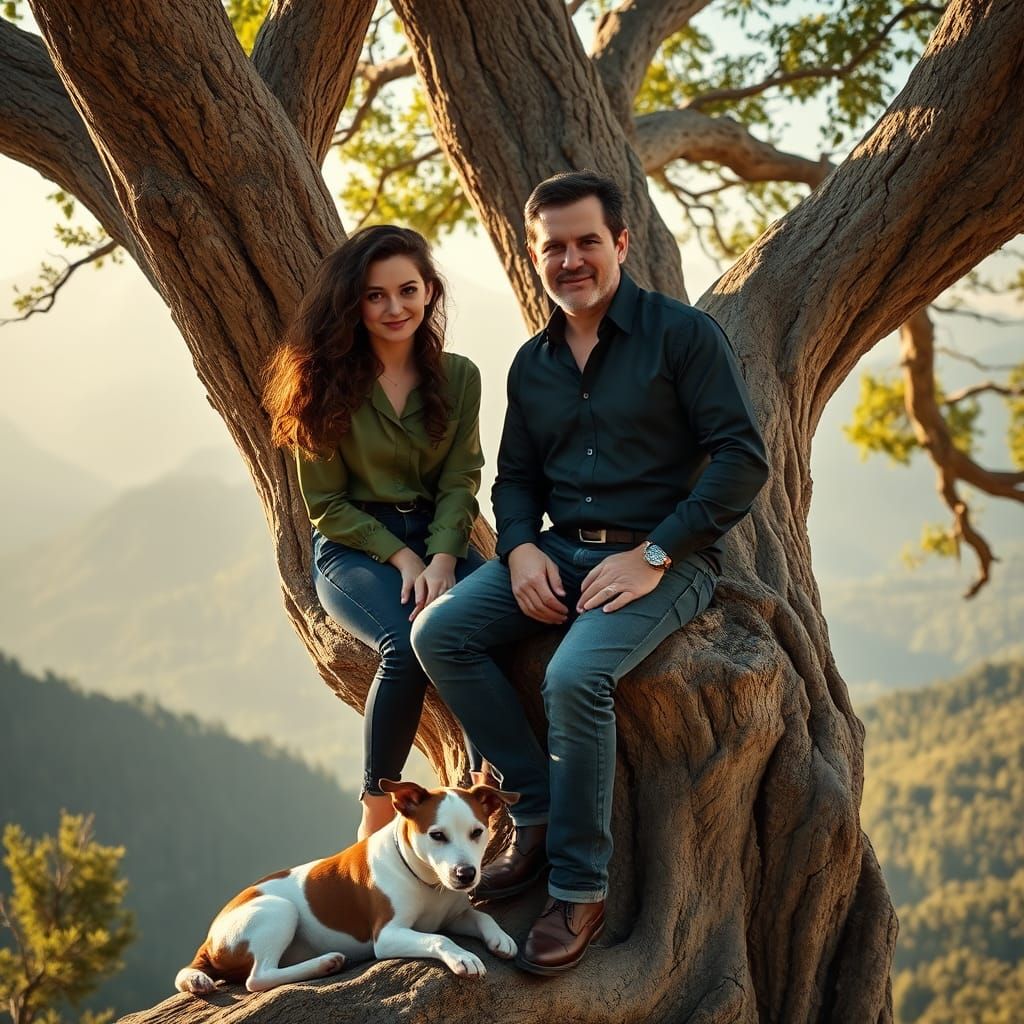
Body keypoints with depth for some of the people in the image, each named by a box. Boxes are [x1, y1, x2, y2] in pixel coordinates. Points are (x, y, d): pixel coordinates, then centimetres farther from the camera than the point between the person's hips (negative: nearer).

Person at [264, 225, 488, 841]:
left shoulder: (458, 377, 6)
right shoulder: (331, 384, -2)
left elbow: (460, 482, 1)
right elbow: (327, 503, -1)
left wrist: (441, 559, -17)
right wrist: (401, 557, -14)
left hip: (440, 539, 3)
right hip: (353, 548, -2)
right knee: (408, 645, -34)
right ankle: (376, 820, -21)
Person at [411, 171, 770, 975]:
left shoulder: (683, 333, -7)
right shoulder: (532, 363, 14)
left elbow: (742, 459, -13)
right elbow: (516, 478, 20)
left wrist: (652, 555, -19)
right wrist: (521, 549, -3)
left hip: (664, 558, -7)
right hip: (560, 551, 7)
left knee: (576, 676, -32)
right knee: (439, 633, -14)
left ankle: (579, 891, -16)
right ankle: (538, 811, -5)